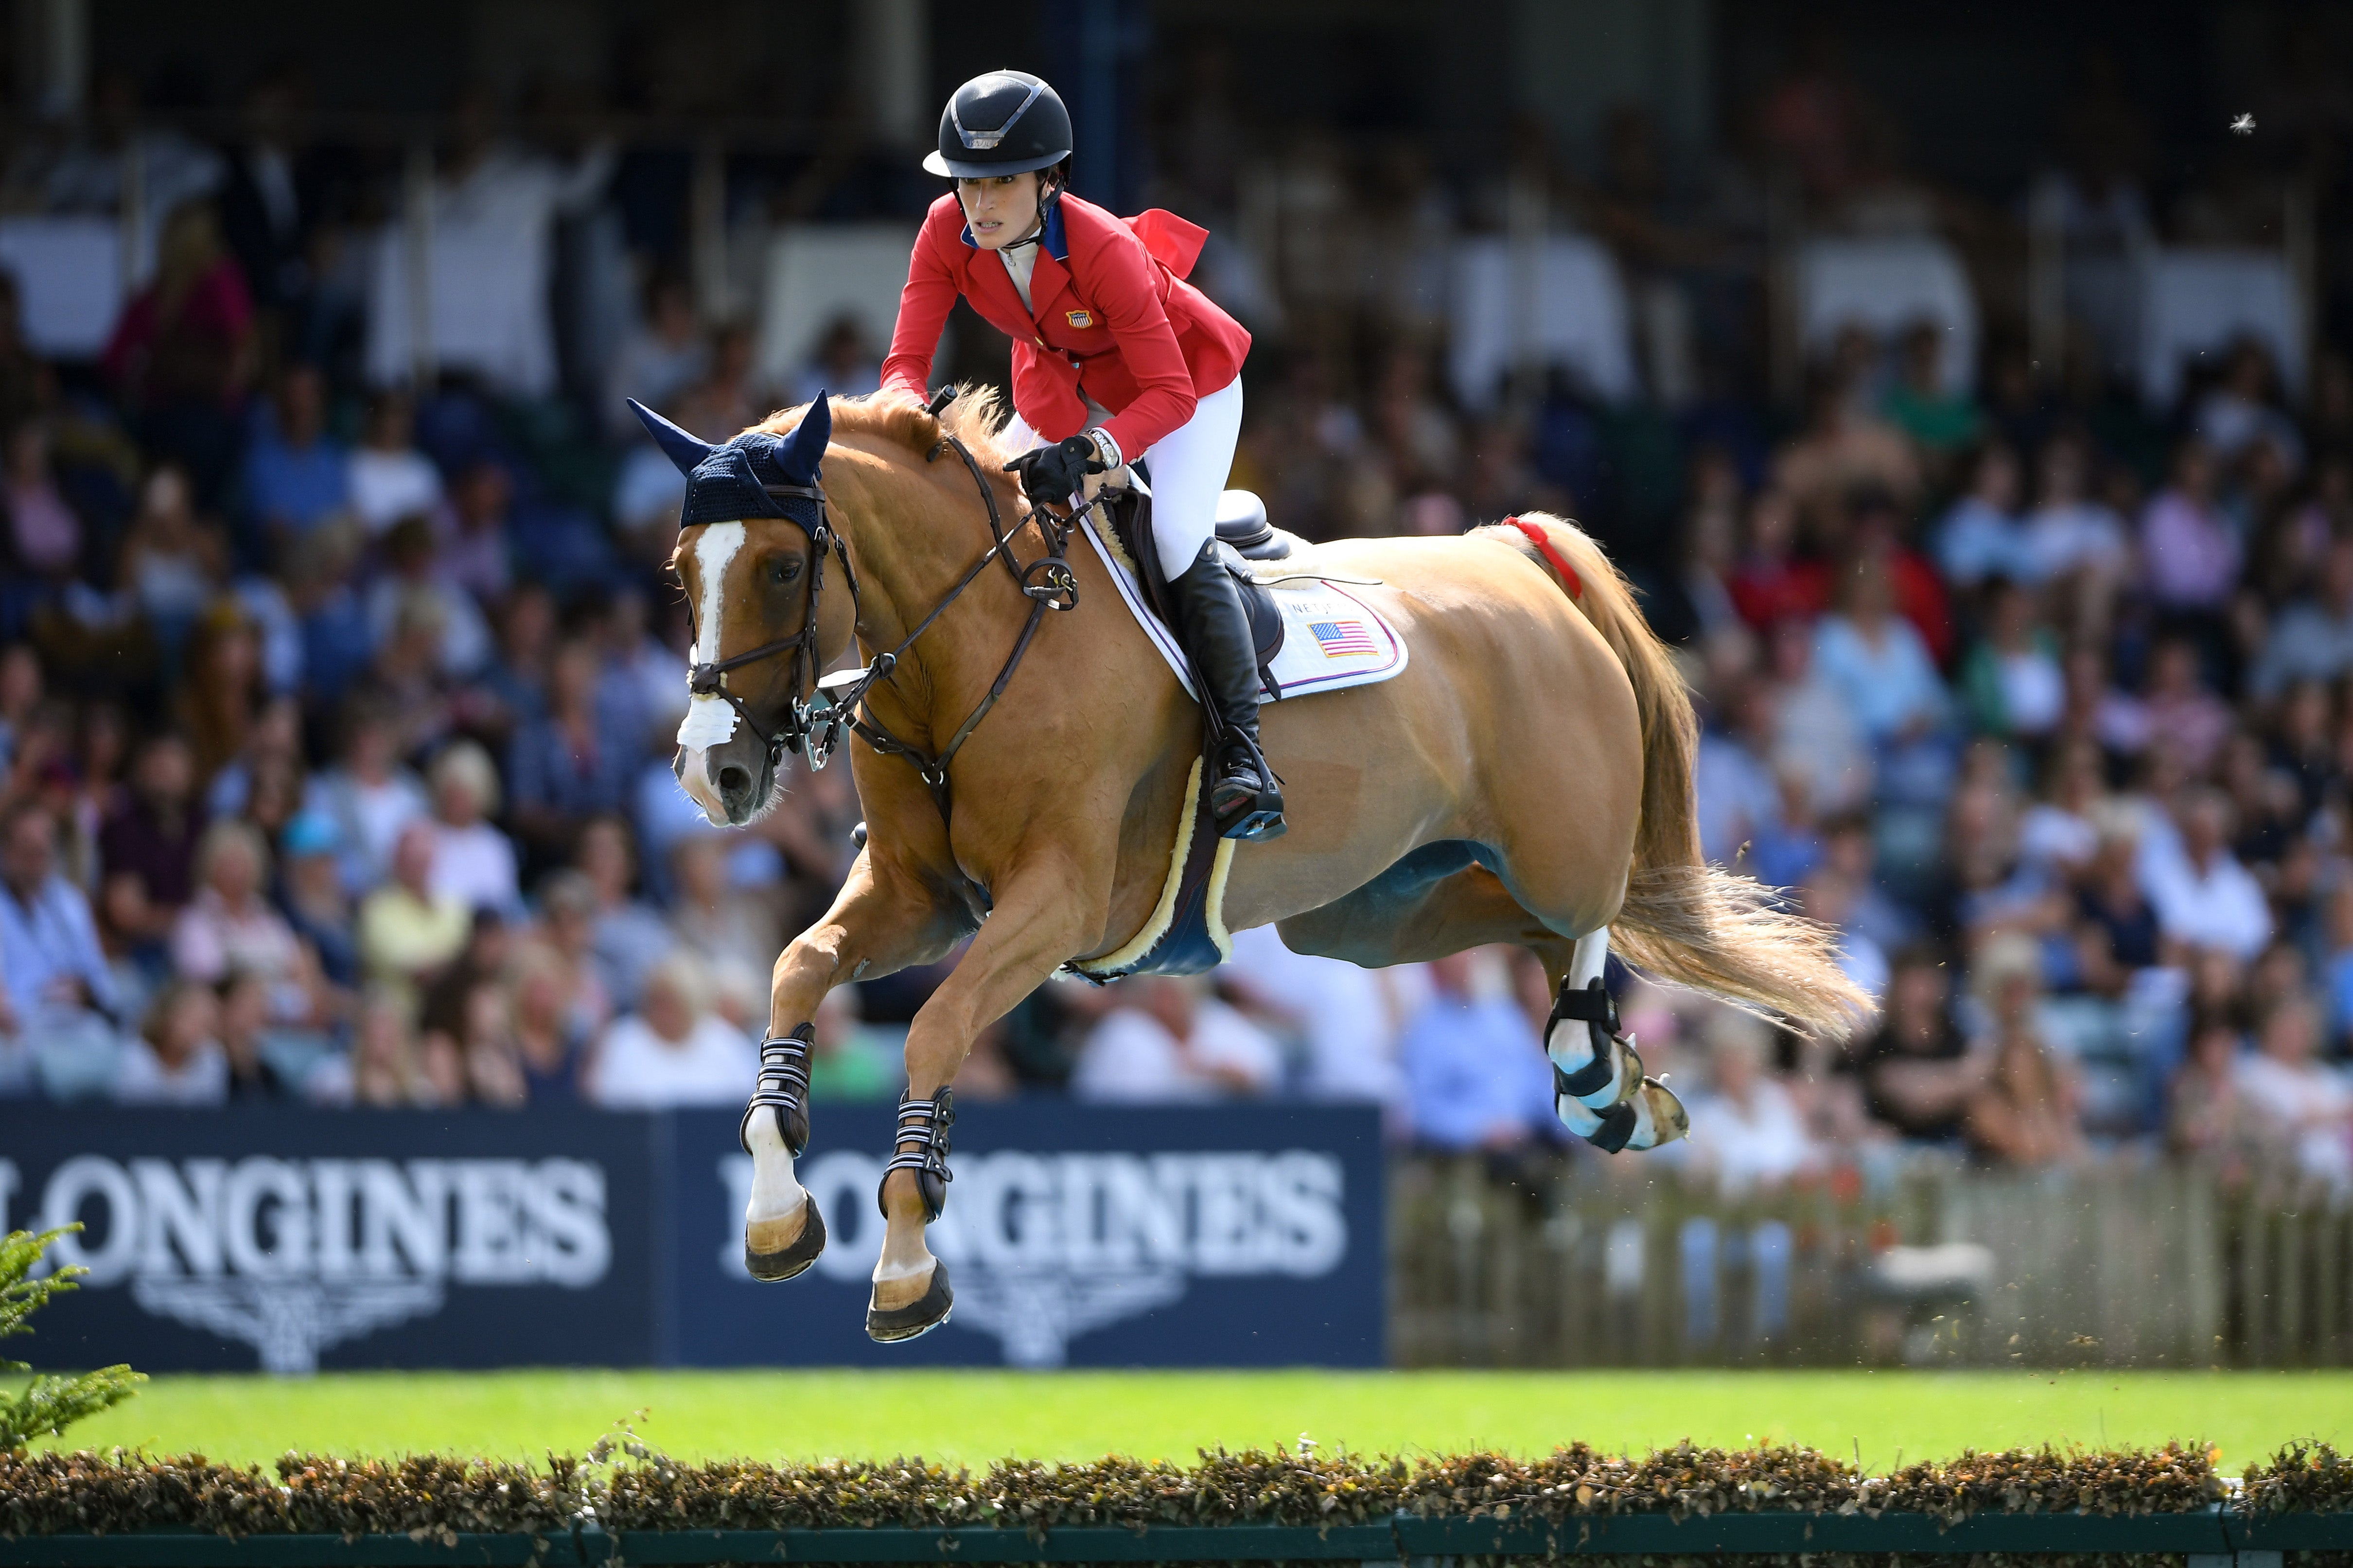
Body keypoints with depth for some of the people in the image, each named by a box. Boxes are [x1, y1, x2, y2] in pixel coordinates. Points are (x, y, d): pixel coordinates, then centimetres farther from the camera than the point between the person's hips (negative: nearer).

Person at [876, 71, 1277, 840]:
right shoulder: (949, 232, -24)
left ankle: (1241, 752, -21)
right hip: (1063, 386, 6)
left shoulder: (1102, 250, -38)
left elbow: (1171, 393, -37)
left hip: (1185, 374, -6)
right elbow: (906, 360, -23)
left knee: (1176, 539, -25)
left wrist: (1095, 453, -54)